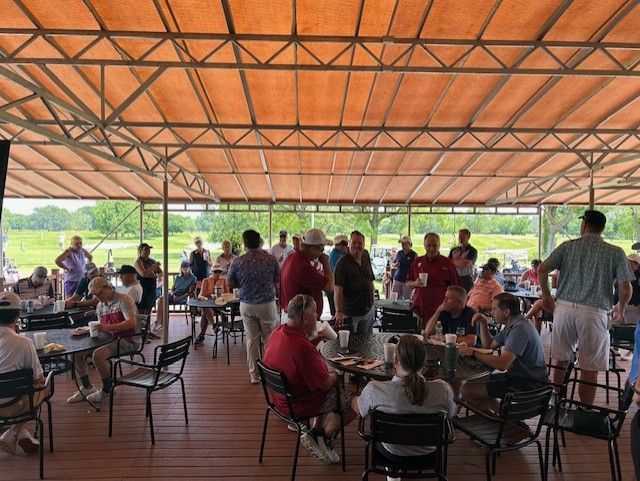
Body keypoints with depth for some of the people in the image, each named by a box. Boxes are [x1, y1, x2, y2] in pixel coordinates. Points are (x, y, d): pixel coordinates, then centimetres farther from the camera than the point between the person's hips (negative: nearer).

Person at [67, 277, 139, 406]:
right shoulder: (100, 306, 14)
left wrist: (109, 328, -34)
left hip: (127, 340, -9)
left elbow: (132, 323, -25)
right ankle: (86, 387, 15)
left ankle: (107, 389, -8)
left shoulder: (124, 300, -12)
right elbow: (103, 329, 19)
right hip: (111, 339, 9)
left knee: (98, 354, -30)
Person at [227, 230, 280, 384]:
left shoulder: (238, 262, -6)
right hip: (268, 304, -1)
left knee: (252, 340, 11)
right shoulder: (271, 259, -6)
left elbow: (230, 284, 3)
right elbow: (278, 281, 4)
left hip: (247, 305, 1)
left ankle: (254, 374, 19)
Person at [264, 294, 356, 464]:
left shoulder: (278, 332, -8)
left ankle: (315, 432, 19)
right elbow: (325, 384, -24)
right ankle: (324, 439, 18)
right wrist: (335, 375, -3)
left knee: (334, 392, 27)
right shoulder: (303, 348, -35)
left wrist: (317, 338, 4)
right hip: (299, 406, -9)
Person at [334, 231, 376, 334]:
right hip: (350, 313, -6)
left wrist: (372, 303, 13)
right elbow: (338, 289, -20)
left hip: (368, 311, 6)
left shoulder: (366, 259, 7)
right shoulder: (343, 263, -13)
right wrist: (339, 312, -28)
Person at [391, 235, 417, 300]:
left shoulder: (414, 255, -4)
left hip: (407, 281, -4)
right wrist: (395, 265, -5)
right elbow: (392, 264, 19)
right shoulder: (399, 253, 10)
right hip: (397, 279, 4)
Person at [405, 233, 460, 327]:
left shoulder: (448, 263, 2)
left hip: (439, 311, -3)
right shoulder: (417, 262, 12)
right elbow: (408, 282, 18)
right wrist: (415, 283, -4)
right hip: (419, 308, 3)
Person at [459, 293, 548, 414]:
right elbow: (489, 345, 22)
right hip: (517, 376, 11)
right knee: (473, 383, 14)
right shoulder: (511, 325, 10)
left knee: (468, 391, -14)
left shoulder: (520, 328, -23)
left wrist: (472, 352, -24)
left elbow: (502, 364, -31)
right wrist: (483, 323, 8)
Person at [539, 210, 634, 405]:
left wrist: (546, 296, 12)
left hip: (564, 308, 2)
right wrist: (621, 308, 16)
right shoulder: (616, 253, 3)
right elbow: (626, 289, -4)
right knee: (589, 369, 7)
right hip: (594, 313, -2)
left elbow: (542, 269, -1)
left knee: (561, 360, 16)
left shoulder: (568, 246, 6)